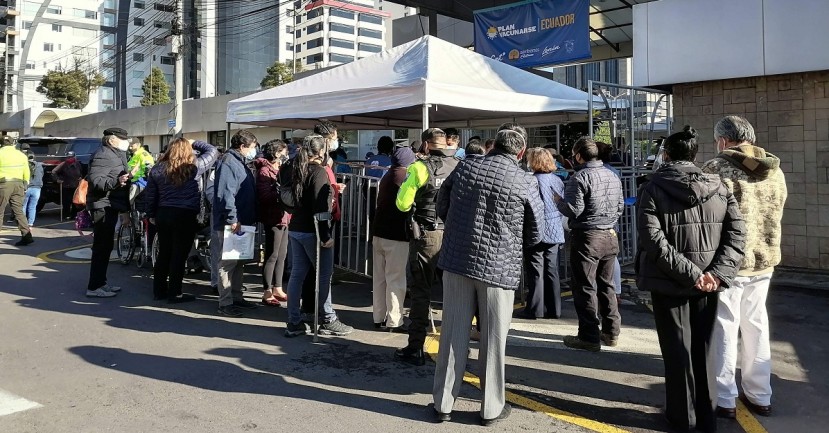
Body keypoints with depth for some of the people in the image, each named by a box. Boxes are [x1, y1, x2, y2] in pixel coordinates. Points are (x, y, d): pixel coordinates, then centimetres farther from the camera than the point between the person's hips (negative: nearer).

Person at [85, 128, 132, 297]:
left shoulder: (116, 155, 19)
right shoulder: (103, 155, -15)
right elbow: (95, 180, -29)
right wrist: (117, 181, -41)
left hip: (110, 206, 11)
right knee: (102, 246, -10)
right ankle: (94, 287, -6)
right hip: (103, 206, -11)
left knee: (106, 246, 16)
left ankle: (101, 282, 25)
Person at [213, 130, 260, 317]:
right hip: (230, 224, -10)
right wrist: (232, 219, -25)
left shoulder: (241, 163, 18)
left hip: (243, 222, 10)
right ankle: (225, 303, 2)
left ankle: (236, 297, 26)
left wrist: (252, 218, 20)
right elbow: (225, 194, -24)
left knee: (239, 262, 16)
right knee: (228, 263, -4)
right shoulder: (228, 163, -15)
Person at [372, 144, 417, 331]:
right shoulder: (407, 177, -10)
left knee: (379, 278, 11)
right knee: (395, 279, -2)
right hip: (397, 236, -7)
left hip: (379, 233, 8)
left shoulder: (386, 177, 14)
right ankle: (394, 321, 1)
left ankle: (379, 317, 18)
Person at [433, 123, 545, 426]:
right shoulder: (525, 182, -7)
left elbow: (442, 209, 11)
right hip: (499, 268, -2)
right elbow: (536, 234, 2)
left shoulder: (465, 169, 1)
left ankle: (443, 404, 19)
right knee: (493, 340, 9)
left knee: (453, 335, 10)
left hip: (457, 262, 3)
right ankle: (491, 408, 21)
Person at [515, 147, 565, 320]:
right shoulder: (557, 180, 7)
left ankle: (534, 309, 5)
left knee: (535, 272, 0)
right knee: (551, 271, 12)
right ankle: (553, 309, 17)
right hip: (555, 232, 7)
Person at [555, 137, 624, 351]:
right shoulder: (612, 176, 9)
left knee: (585, 287, 0)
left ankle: (589, 337, 3)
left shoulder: (579, 178, -13)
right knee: (606, 285, 17)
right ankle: (611, 332, 24)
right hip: (610, 237, 7)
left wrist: (558, 201, 1)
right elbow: (620, 206, 15)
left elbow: (573, 210, -17)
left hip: (587, 238, -7)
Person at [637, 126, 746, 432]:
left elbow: (653, 240, -20)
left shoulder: (653, 189, -8)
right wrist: (716, 274, -12)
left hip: (669, 283, -3)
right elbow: (737, 234, -6)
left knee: (677, 350, 9)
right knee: (703, 349, 16)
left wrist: (691, 273, -18)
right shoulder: (718, 187, 3)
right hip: (707, 283, 4)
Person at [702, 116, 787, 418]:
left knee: (724, 329, 4)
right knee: (756, 326, 16)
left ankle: (723, 399, 12)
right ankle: (760, 396, 27)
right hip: (764, 260, 6)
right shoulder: (775, 172, 6)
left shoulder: (716, 170, -13)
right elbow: (774, 217, 11)